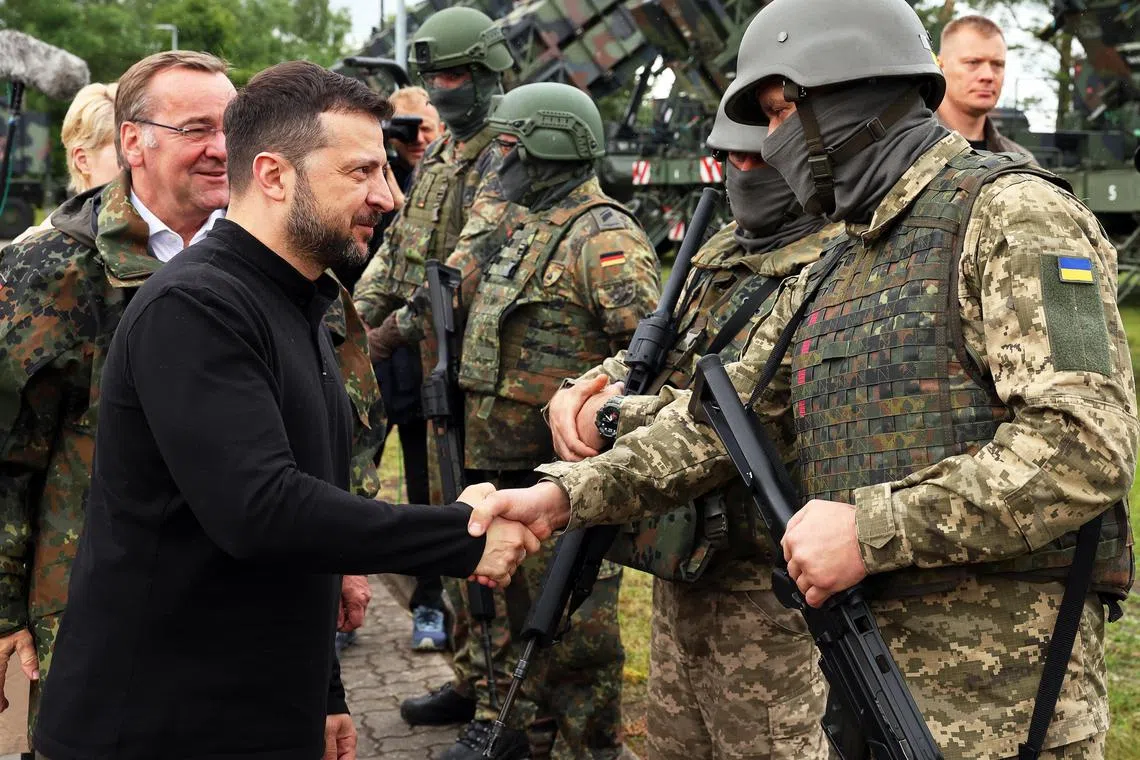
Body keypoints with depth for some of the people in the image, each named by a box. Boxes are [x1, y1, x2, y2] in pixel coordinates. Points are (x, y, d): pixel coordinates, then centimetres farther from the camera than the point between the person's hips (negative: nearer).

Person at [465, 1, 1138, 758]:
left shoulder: (1011, 215, -11)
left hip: (998, 675, -8)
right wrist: (566, 494, 5)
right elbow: (722, 416, 16)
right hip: (865, 657, 8)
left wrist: (868, 529, -21)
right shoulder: (830, 281, 15)